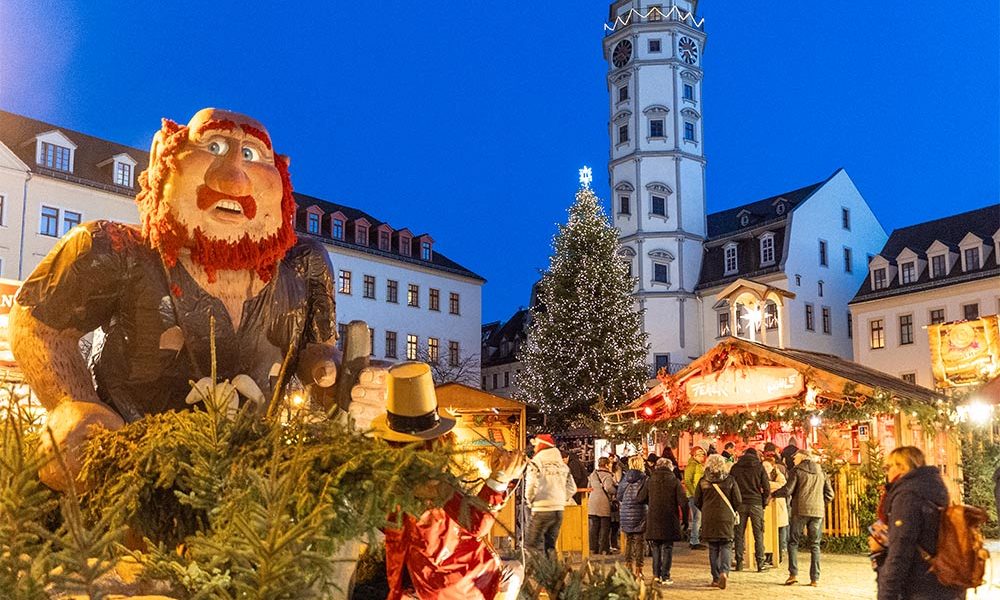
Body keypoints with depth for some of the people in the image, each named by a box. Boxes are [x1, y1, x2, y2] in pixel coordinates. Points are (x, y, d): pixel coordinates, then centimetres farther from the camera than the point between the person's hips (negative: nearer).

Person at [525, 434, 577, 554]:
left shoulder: (536, 463, -6)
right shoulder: (562, 465, 12)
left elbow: (531, 486, -18)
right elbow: (572, 488, 12)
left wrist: (530, 500, -2)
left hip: (542, 510, -6)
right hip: (559, 510, 6)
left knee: (532, 545, -1)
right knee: (550, 546, 15)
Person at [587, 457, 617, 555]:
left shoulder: (592, 475, 10)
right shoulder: (607, 475, -10)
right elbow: (608, 488, -24)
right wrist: (616, 491, -7)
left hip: (592, 505, 5)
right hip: (605, 505, -5)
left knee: (593, 528, 8)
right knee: (604, 528, 3)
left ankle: (593, 548, 8)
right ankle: (604, 549, 4)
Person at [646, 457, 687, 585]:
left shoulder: (651, 480, 3)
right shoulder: (675, 481, -3)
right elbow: (683, 502, -6)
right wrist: (685, 519, 3)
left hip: (653, 520, 2)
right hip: (669, 521, -2)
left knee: (656, 548, 12)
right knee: (667, 548, 4)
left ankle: (656, 575, 9)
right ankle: (665, 576, 1)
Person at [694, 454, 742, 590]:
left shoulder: (703, 481, 0)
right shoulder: (729, 480, -3)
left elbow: (697, 502, 4)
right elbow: (737, 501, -1)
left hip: (709, 519, 1)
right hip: (726, 518, -1)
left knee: (713, 548, 9)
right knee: (726, 546, 4)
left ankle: (716, 578, 10)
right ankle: (724, 572, -17)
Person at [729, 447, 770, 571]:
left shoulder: (735, 467, 7)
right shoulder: (759, 467, 1)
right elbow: (766, 488, -3)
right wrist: (764, 503, 8)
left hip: (740, 504, 2)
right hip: (756, 504, -2)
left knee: (739, 534, 7)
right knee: (758, 535, 3)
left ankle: (739, 563, 7)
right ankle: (760, 564, 1)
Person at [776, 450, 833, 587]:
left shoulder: (797, 470, -2)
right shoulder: (820, 471, 12)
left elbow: (787, 491, -8)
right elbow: (830, 494, 10)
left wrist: (773, 494, 8)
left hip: (800, 510, -4)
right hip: (818, 512, 4)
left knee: (793, 542, 6)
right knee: (814, 545, 8)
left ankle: (793, 574, -4)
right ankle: (815, 578, 4)